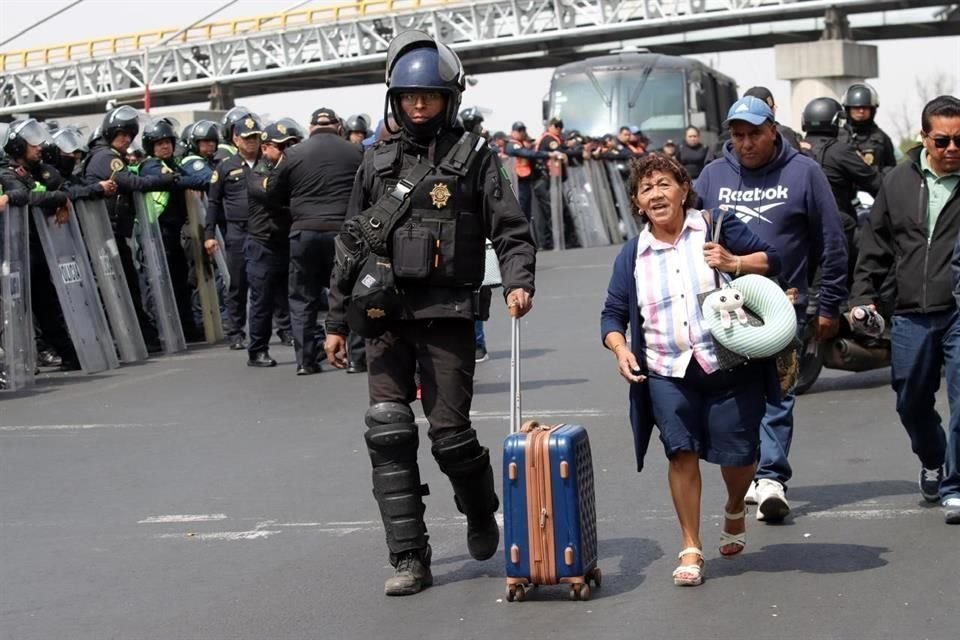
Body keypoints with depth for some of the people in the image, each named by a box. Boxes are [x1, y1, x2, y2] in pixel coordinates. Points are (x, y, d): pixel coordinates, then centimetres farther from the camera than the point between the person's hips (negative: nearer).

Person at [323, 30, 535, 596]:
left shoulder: (474, 156, 2)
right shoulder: (378, 163, 13)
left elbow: (512, 230, -2)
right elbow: (352, 244, 16)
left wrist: (518, 282, -21)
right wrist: (337, 322, 15)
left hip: (447, 315, -3)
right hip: (386, 316, 4)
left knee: (450, 432, -1)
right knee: (389, 434, -4)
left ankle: (482, 514, 31)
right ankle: (410, 559, 3)